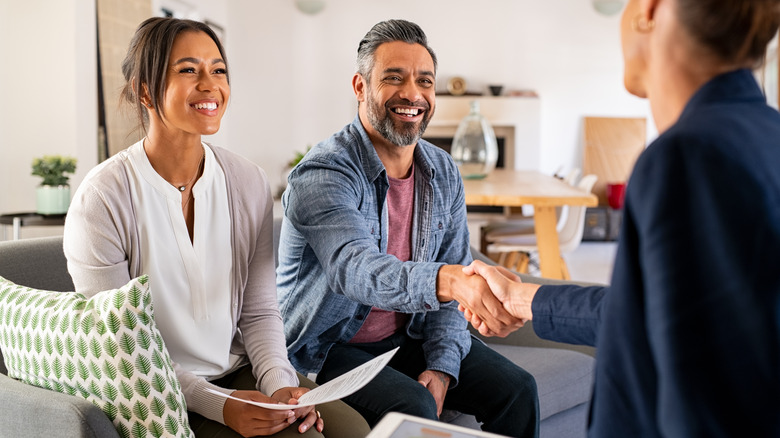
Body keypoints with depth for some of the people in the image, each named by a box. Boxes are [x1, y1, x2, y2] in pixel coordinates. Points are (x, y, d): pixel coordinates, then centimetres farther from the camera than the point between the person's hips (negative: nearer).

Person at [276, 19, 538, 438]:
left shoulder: (443, 172, 2)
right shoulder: (321, 174, -21)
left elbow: (454, 279, 4)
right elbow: (354, 269, -39)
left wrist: (442, 366, -10)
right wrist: (450, 280, -57)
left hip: (409, 337, 6)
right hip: (330, 348, -6)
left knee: (517, 390, -7)